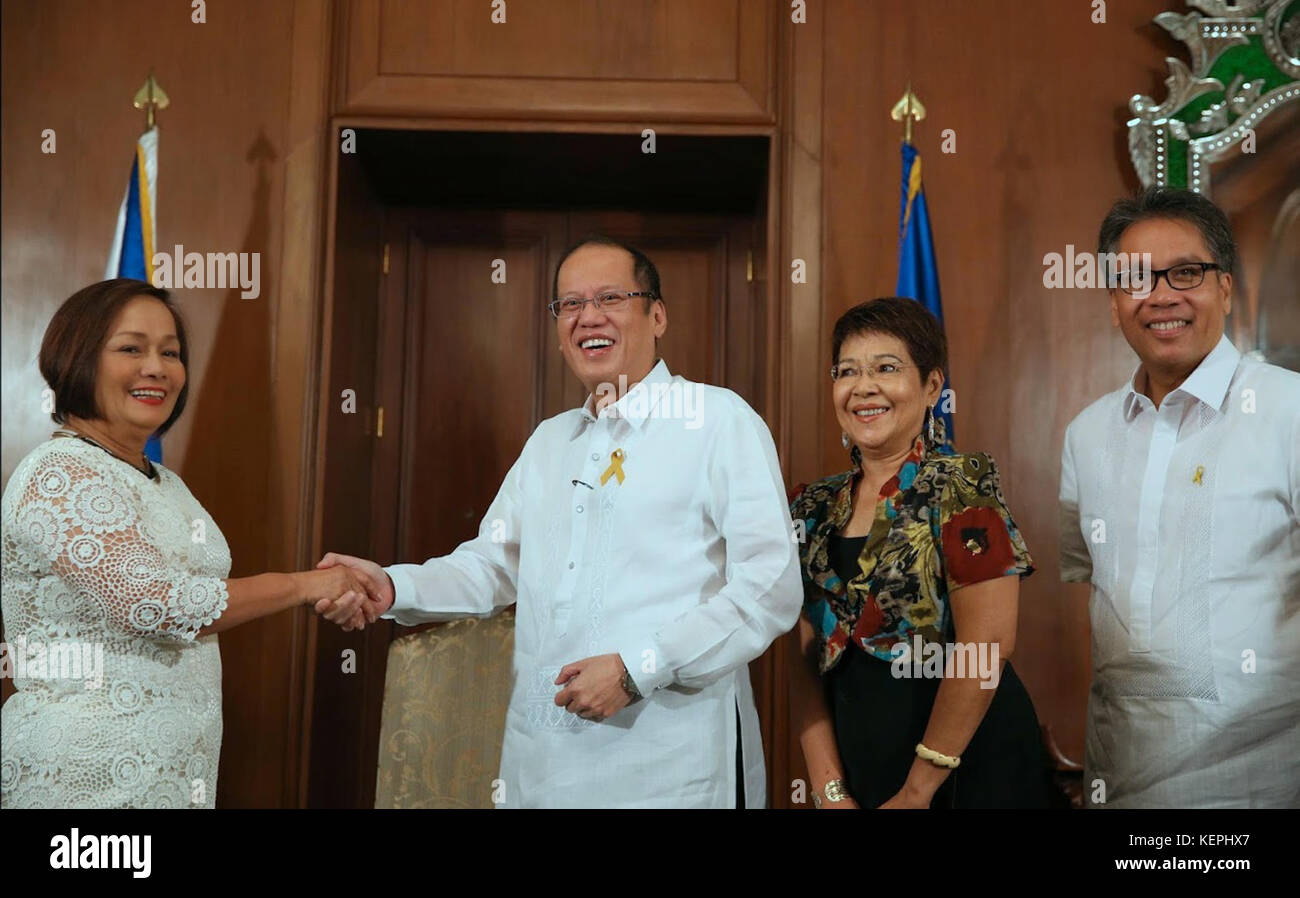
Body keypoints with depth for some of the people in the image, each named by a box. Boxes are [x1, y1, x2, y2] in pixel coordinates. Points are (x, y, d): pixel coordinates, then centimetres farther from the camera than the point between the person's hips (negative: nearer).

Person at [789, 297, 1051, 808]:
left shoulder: (964, 486, -12)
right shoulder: (816, 509, 3)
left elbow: (986, 646, -19)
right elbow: (808, 662, 2)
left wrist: (918, 790, -16)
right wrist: (830, 789, -7)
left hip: (967, 766, -4)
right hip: (856, 762, 5)